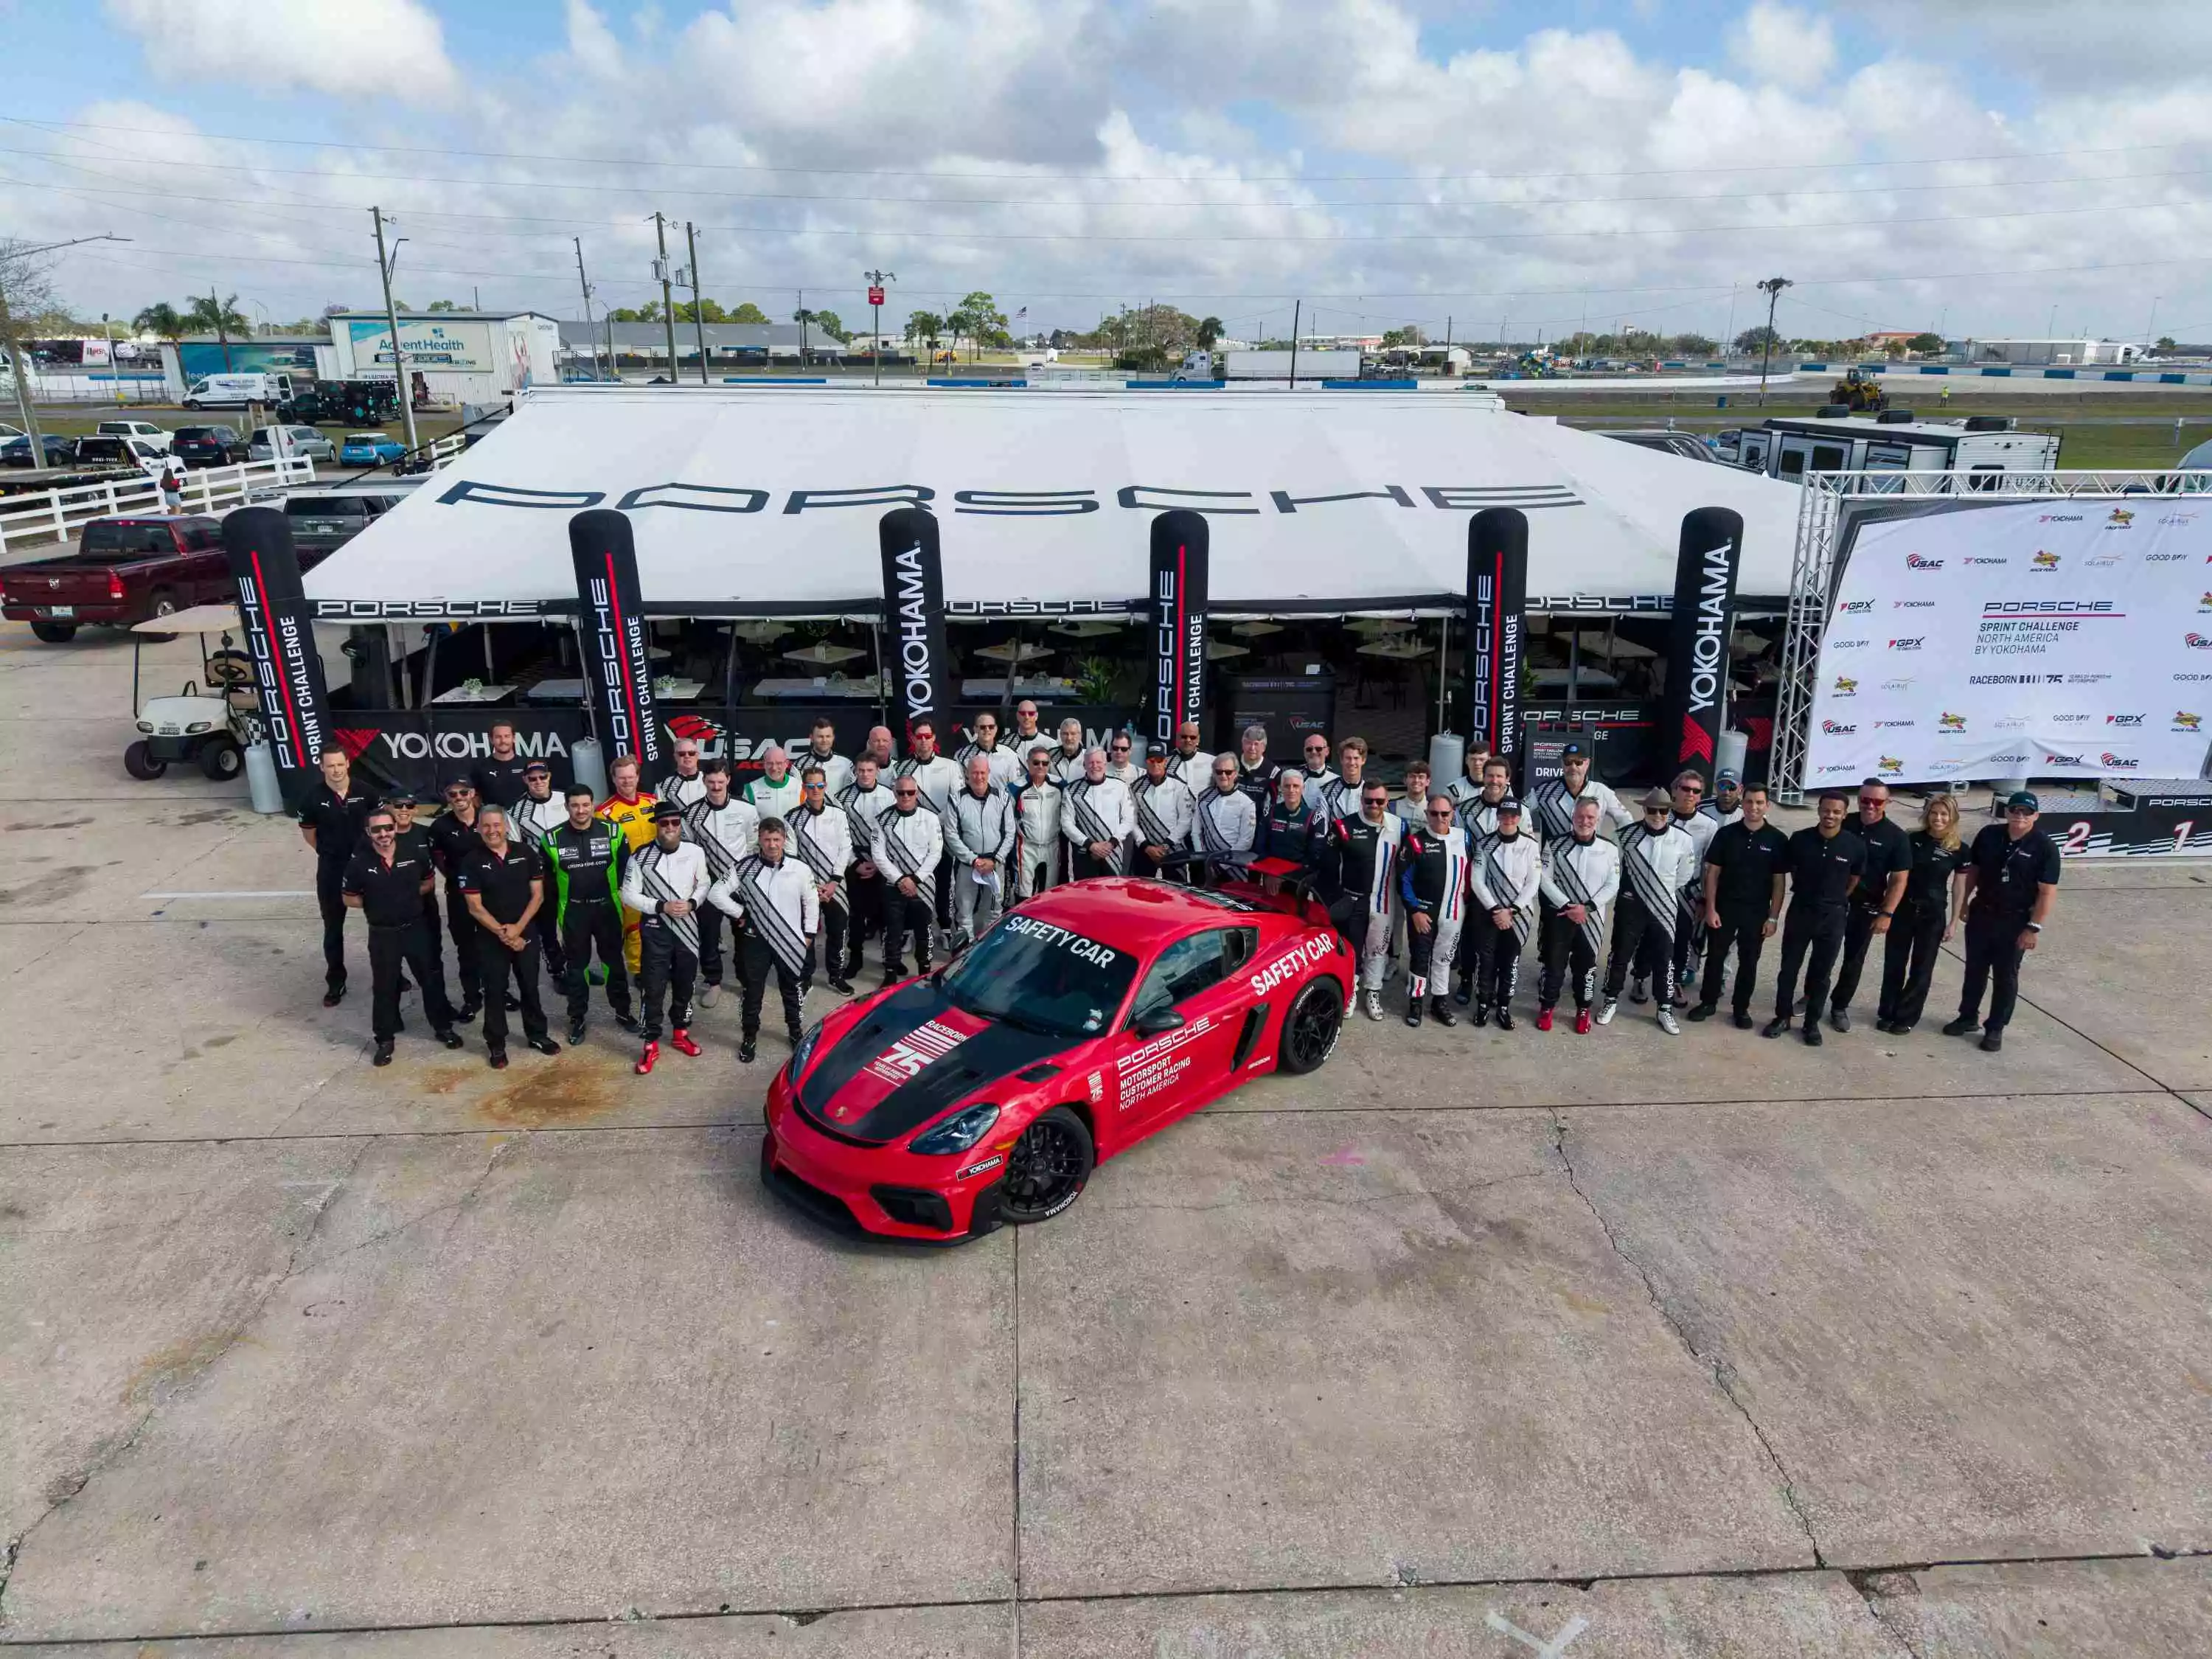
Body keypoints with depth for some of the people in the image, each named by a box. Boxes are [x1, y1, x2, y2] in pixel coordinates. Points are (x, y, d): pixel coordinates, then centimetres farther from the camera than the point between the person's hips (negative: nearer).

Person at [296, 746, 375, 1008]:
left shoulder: (365, 792, -10)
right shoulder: (314, 797, -12)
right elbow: (308, 832, 2)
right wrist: (331, 852, 5)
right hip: (331, 869, -1)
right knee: (333, 928, 9)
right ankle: (335, 983, 21)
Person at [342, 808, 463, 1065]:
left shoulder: (415, 853, -9)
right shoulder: (359, 863, -13)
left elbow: (429, 881, 8)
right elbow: (350, 899, 0)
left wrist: (409, 896, -4)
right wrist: (377, 905, -5)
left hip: (417, 928, 1)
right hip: (382, 934, -1)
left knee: (432, 979, 13)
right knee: (384, 987, 10)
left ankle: (443, 1026, 30)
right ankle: (385, 1039, 24)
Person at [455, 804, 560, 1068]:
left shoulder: (526, 853, -4)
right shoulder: (472, 862, -8)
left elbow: (538, 895, -3)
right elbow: (475, 907, -9)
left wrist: (517, 928, -12)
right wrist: (502, 934, -14)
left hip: (526, 933, 1)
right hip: (490, 939, -1)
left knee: (530, 987, 13)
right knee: (494, 992, 8)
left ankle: (537, 1034, 30)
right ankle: (496, 1044, 20)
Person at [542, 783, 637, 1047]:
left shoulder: (613, 832, -8)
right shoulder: (553, 839, -7)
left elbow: (626, 867, 3)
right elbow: (546, 878, 3)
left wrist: (624, 892, -2)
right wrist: (552, 912, 4)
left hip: (607, 907, 0)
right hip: (572, 911, 0)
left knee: (614, 960, 13)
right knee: (576, 965, 11)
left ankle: (622, 1011, 27)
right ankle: (577, 1019, 23)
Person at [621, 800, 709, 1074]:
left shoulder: (695, 852, -4)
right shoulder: (641, 856, -13)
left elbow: (704, 884, 7)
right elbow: (628, 896, -9)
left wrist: (691, 903, -12)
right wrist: (661, 906, -19)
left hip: (687, 927, 3)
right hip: (655, 930, -3)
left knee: (685, 983, 15)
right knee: (653, 987, 1)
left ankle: (680, 1033, 34)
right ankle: (651, 1044, 13)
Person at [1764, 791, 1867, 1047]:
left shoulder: (1855, 846, -10)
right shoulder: (1800, 839, -8)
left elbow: (1855, 880, 7)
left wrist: (1835, 900, 12)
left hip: (1832, 916, -1)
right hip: (1800, 911, 1)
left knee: (1822, 973, 10)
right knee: (1789, 968, 7)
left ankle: (1812, 1023, 22)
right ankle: (1782, 1017, 21)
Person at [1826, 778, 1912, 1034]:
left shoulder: (1896, 837, -7)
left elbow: (1899, 880, -7)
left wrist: (1887, 913, -14)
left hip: (1866, 908, -1)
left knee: (1854, 959, 10)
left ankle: (1840, 1007, 24)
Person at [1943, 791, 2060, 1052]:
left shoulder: (2044, 847, -14)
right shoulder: (1989, 835, -3)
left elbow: (2047, 892, -14)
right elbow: (1973, 870, 9)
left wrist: (2034, 927, -16)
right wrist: (1964, 901, 7)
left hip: (2015, 921, -4)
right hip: (1981, 914, 4)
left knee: (2006, 976, 8)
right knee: (1975, 969, 15)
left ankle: (1995, 1028, 18)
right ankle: (1967, 1017, 30)